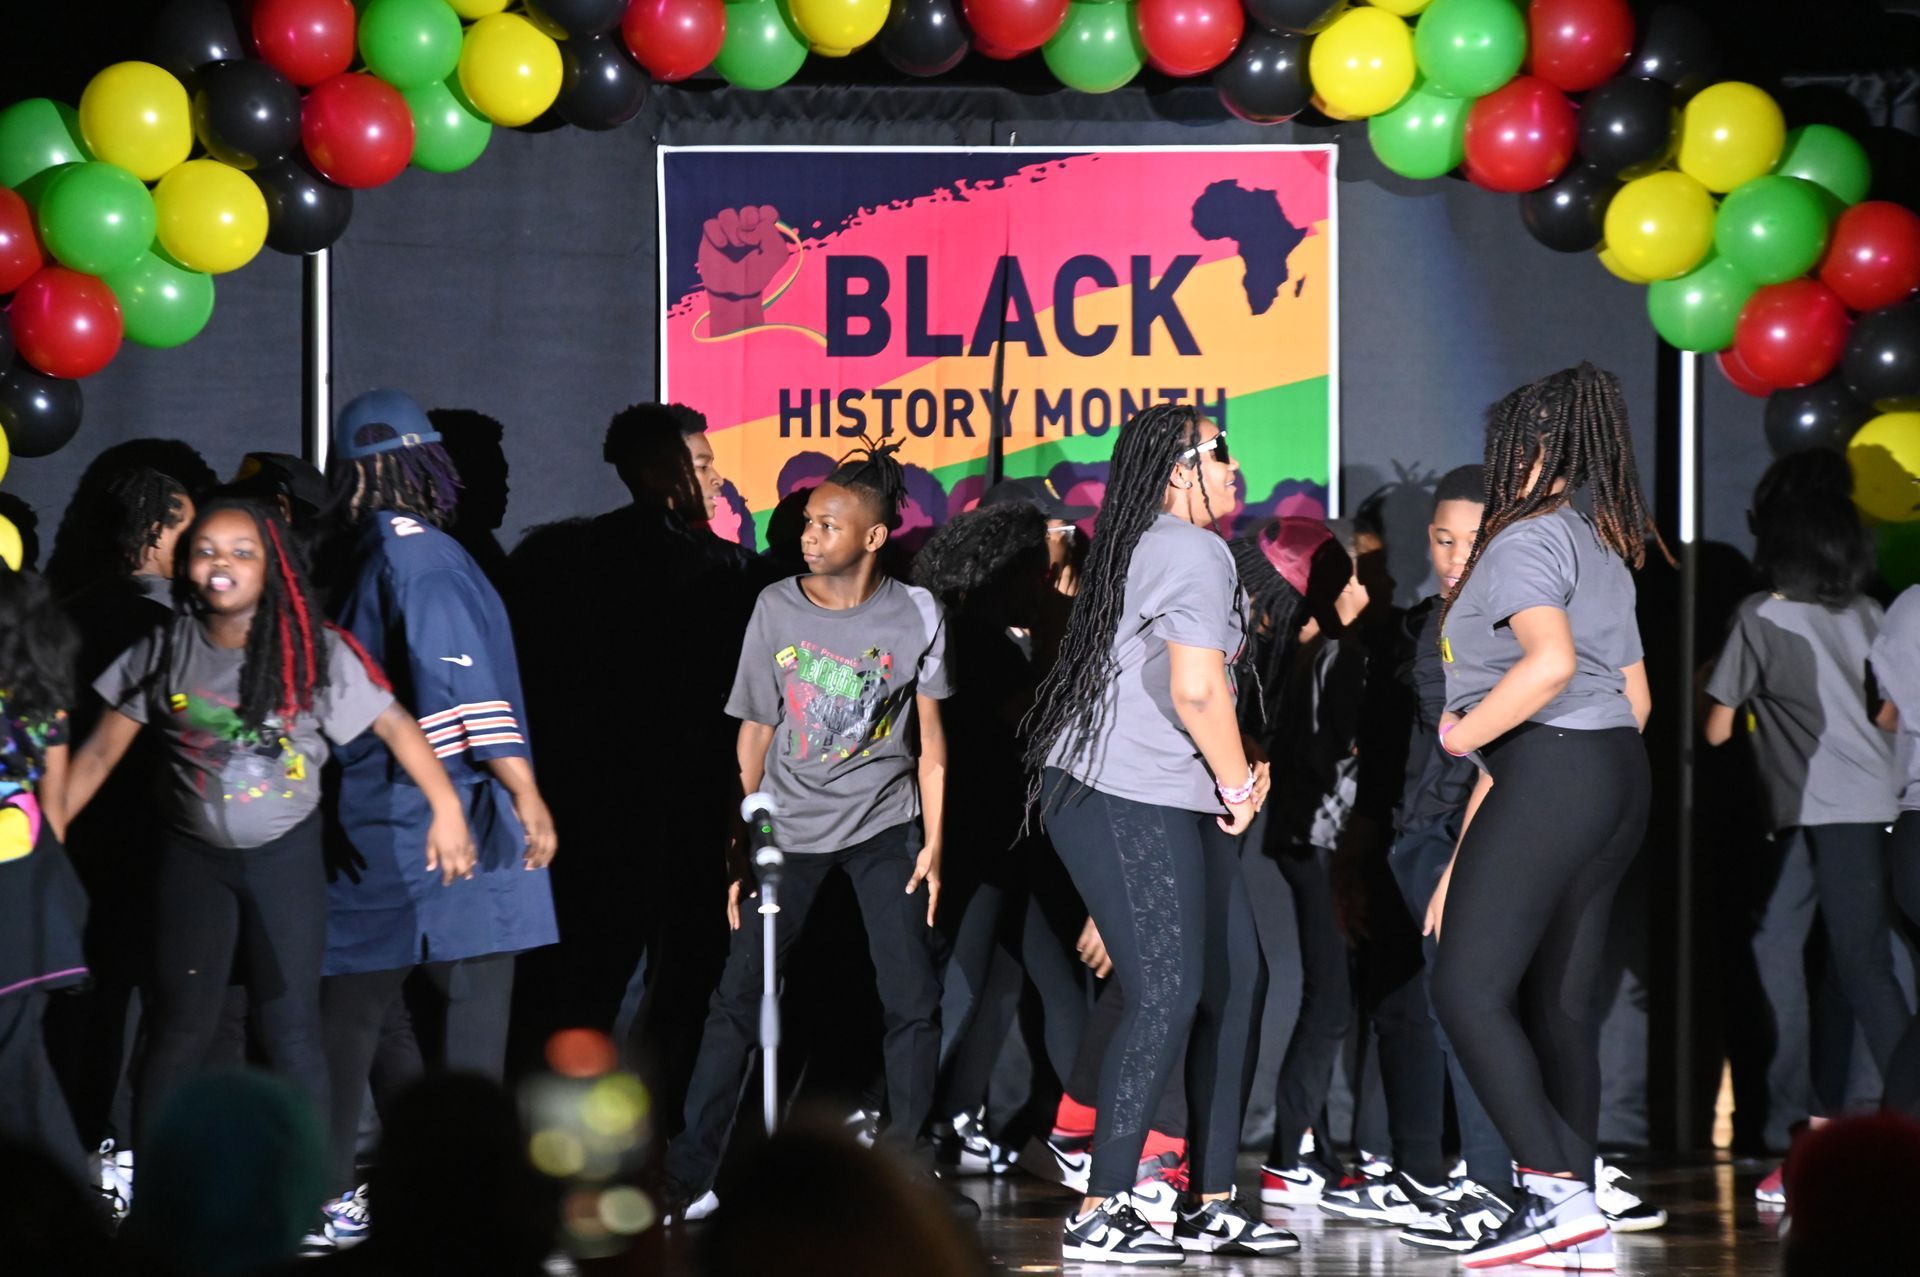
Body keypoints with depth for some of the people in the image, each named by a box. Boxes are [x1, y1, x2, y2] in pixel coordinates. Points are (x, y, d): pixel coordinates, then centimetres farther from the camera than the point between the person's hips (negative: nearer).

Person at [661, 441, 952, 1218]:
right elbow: (756, 733, -2)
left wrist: (933, 844, -5)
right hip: (790, 825, 0)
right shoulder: (776, 608, -7)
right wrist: (743, 847, -2)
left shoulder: (915, 615, -8)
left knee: (912, 1000, -4)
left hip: (884, 825, 0)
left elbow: (930, 738, -1)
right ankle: (687, 1169, 0)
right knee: (739, 995, -5)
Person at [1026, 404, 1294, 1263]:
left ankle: (1212, 1206, 13)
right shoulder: (1194, 552, -12)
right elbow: (1197, 689, -20)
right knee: (1166, 999, -11)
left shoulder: (1142, 548, 19)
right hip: (1133, 804, -10)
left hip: (1167, 804, 10)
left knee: (1235, 984, 10)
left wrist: (1234, 775, 13)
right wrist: (1238, 783, -6)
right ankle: (1100, 1214, -9)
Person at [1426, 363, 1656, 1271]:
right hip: (1617, 775, 10)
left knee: (1467, 989, -10)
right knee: (1559, 1000, 9)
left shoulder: (1526, 539, -9)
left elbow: (1550, 660, -27)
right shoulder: (1602, 549, 21)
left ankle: (1554, 1192, -19)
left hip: (1548, 775, -10)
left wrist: (1466, 734, -14)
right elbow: (1636, 695, 24)